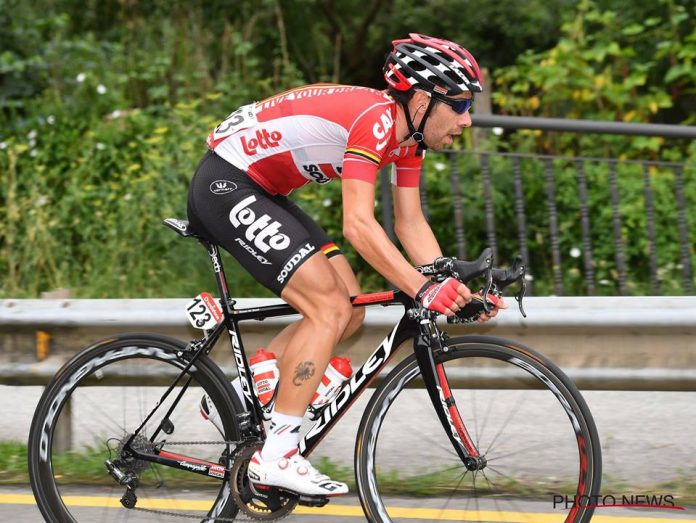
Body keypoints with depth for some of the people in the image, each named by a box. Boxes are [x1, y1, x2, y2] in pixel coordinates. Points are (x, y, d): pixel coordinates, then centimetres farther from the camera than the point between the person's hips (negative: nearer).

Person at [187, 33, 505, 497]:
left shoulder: (410, 135, 5)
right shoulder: (375, 119, -25)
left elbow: (411, 224, 7)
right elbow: (358, 225, -32)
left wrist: (455, 290, -5)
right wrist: (423, 290, -36)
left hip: (261, 193, 10)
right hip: (225, 185, -10)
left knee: (349, 311, 6)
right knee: (329, 308, -17)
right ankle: (277, 456, -14)